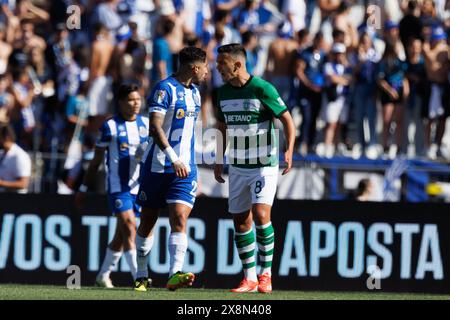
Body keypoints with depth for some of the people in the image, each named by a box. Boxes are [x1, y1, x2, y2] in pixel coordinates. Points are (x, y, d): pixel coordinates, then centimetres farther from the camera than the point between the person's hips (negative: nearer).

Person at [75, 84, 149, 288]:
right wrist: (83, 189, 4)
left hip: (138, 185, 5)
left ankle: (103, 275, 22)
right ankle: (138, 276, -21)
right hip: (118, 185, -5)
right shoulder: (110, 126, -4)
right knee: (129, 227, -17)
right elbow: (96, 161, 2)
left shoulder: (146, 124, 9)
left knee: (122, 234, 10)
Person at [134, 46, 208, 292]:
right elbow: (155, 127, -20)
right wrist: (173, 159, -28)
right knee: (148, 221, 5)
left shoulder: (194, 92, 14)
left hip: (184, 168, 5)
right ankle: (141, 276, 16)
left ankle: (175, 274, -21)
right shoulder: (165, 89, -11)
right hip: (157, 167, -5)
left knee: (179, 219, -12)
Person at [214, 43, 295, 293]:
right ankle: (250, 278, 10)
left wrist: (289, 151, -23)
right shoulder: (223, 92, 5)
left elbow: (287, 120, -10)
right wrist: (219, 161, 17)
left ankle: (266, 273, -8)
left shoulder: (262, 88, -14)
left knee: (260, 215, -19)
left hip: (264, 165, -6)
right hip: (238, 167, 6)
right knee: (241, 221, 3)